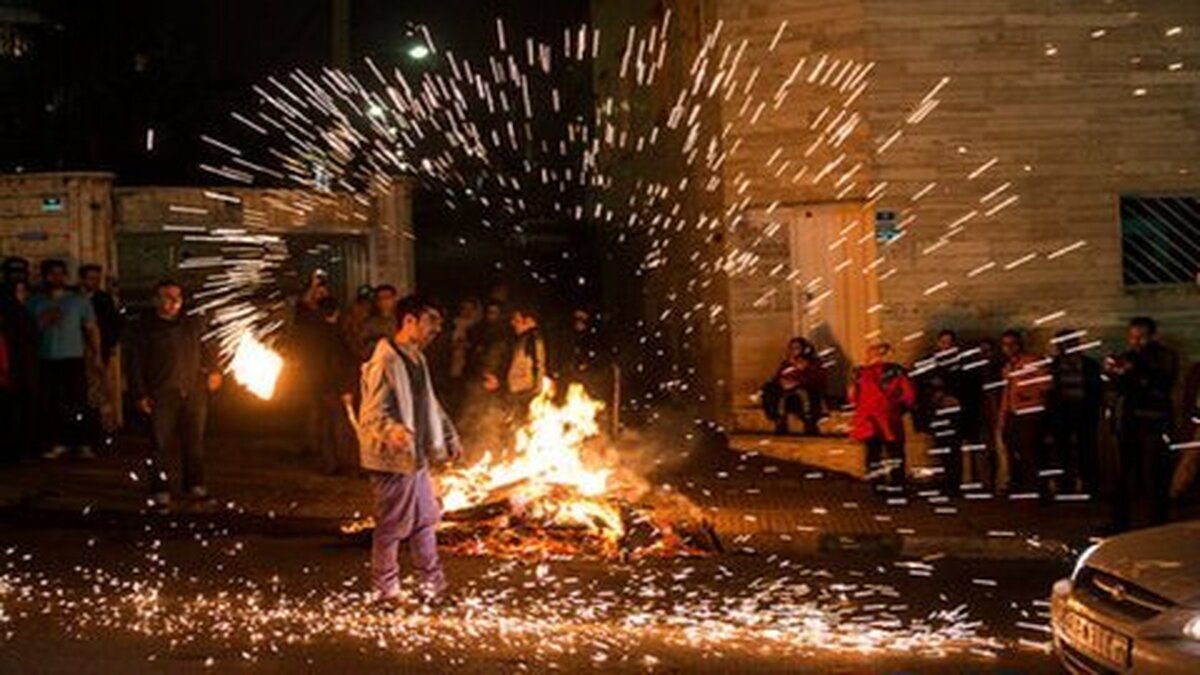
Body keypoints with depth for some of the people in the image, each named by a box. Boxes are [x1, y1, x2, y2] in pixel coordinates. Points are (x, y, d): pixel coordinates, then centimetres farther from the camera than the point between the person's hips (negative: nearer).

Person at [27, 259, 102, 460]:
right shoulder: (35, 303, 10)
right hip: (45, 360, 2)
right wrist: (42, 322, -7)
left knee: (78, 402, -6)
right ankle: (57, 444, 11)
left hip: (73, 358, -2)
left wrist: (96, 354, -2)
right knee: (49, 404, 1)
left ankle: (84, 445, -2)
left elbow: (92, 329, 6)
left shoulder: (79, 301, 6)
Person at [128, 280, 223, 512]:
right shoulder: (146, 327, 2)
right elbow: (136, 363, 2)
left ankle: (195, 486, 21)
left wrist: (213, 371, 12)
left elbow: (207, 349, 24)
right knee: (162, 444, -3)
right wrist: (140, 394, -4)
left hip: (194, 393, 3)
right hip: (162, 396, -3)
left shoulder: (193, 323, 10)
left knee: (194, 441, 9)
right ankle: (161, 492, 4)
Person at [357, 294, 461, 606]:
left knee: (425, 521, 15)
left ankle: (432, 583, 25)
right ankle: (386, 590, 15)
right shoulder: (385, 362, -19)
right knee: (392, 527, 2)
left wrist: (449, 436, 26)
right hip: (394, 461, -9)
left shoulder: (416, 358, 12)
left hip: (417, 457, 9)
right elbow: (373, 414, -25)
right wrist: (392, 431, -44)